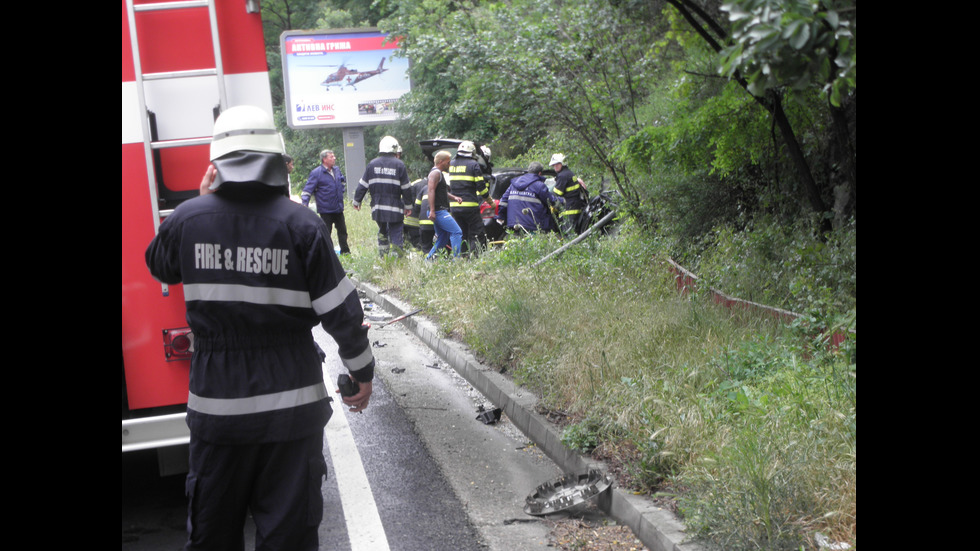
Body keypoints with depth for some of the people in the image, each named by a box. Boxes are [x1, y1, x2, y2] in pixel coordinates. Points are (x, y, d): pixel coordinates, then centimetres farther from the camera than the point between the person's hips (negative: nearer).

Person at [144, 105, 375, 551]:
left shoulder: (187, 218, -6)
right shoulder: (301, 224, -11)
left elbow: (158, 265, 18)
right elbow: (341, 312, -8)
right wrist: (362, 371, 6)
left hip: (216, 404, 2)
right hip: (291, 404, -1)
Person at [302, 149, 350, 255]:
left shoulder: (337, 170, 9)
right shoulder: (316, 173, -11)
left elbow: (343, 182, 30)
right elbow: (307, 190, -12)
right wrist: (304, 204, -19)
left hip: (338, 208, 6)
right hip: (325, 209, -6)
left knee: (342, 230, 13)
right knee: (326, 232, -1)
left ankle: (345, 251, 24)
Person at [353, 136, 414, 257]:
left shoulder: (372, 164, 5)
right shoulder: (399, 165, -4)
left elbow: (362, 185, 7)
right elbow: (406, 188, -1)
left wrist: (356, 201, 17)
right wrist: (408, 206, 9)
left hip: (377, 208, 3)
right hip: (395, 209, -3)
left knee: (382, 232, 16)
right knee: (396, 233, 1)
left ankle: (383, 256, 17)